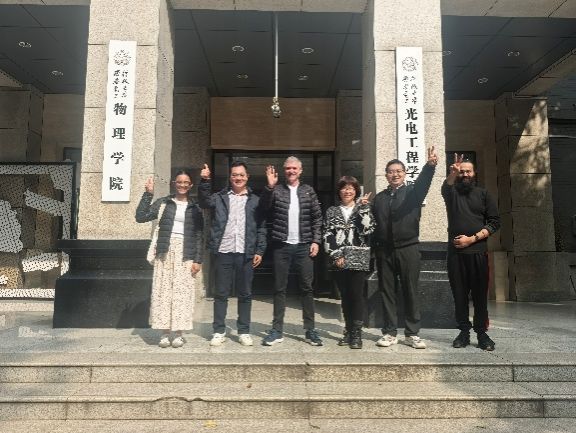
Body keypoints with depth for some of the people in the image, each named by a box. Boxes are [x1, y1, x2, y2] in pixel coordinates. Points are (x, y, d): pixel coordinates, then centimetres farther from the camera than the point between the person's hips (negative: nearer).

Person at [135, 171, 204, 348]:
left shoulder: (195, 208, 8)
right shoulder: (163, 203, 8)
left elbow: (199, 236, 6)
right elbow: (141, 217, -1)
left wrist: (198, 260, -1)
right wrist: (148, 194, -5)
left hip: (185, 254, 0)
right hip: (165, 252, 1)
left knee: (182, 292, 0)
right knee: (163, 290, 0)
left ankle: (178, 334, 8)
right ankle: (165, 333, 9)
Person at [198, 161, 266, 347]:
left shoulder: (255, 200, 9)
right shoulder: (220, 197, 11)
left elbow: (261, 228, 6)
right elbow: (205, 202, -7)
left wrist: (260, 251, -1)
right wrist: (205, 181, -19)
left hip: (246, 253, 0)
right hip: (224, 252, 0)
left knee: (245, 294, 8)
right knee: (221, 293, 6)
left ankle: (244, 331, 19)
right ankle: (219, 331, 17)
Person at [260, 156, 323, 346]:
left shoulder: (308, 191, 7)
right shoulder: (276, 190, 5)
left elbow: (317, 218, 6)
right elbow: (264, 207, -12)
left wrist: (316, 241, -3)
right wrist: (270, 186, -23)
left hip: (304, 246, 1)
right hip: (281, 246, 0)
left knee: (307, 288, 5)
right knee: (279, 288, 5)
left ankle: (310, 330, 14)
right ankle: (277, 330, 14)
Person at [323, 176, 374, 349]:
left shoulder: (363, 209, 9)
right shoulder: (332, 211, 12)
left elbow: (367, 229, -9)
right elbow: (327, 236, 4)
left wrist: (362, 207, -11)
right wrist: (335, 256, -6)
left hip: (359, 259, -2)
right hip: (339, 260, 2)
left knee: (357, 294, -5)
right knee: (345, 295, 7)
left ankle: (357, 333, 3)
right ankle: (348, 331, 18)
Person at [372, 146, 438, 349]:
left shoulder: (413, 192, 5)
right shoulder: (379, 198, 14)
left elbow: (423, 182, -17)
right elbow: (373, 224, 14)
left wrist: (430, 165, -36)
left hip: (408, 249, -2)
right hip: (384, 250, 2)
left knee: (411, 292, 3)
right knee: (387, 292, 6)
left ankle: (412, 334, 13)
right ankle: (390, 333, 16)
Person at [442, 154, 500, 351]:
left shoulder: (483, 194, 11)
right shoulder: (452, 192, 11)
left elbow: (494, 222, 3)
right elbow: (445, 187, -15)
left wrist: (472, 238, -8)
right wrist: (452, 173, -37)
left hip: (478, 252, 0)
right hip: (455, 252, 1)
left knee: (480, 294, 1)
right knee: (459, 294, 3)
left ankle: (482, 333, 10)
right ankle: (464, 332, 12)